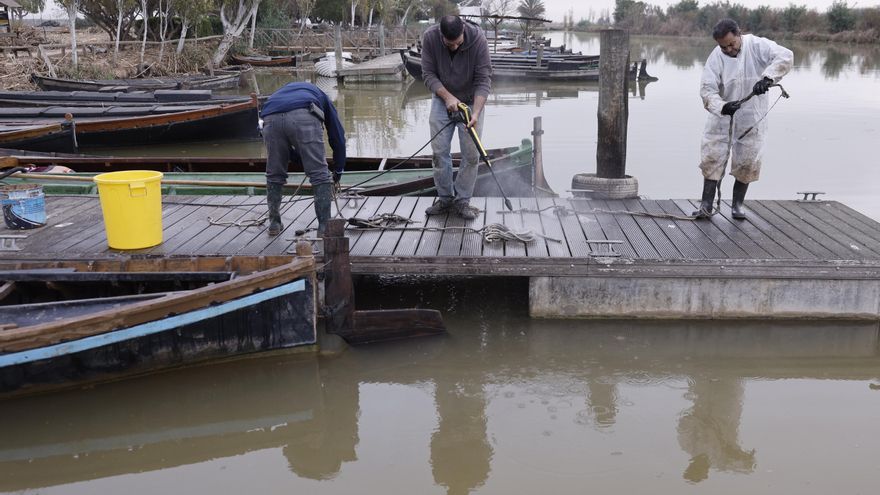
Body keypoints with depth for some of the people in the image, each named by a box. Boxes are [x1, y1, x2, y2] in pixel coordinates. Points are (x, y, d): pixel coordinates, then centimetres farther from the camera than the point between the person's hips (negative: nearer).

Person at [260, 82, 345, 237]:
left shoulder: (282, 91, 45)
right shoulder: (320, 95, 39)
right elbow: (337, 134, 34)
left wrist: (303, 162, 47)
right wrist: (339, 170, 43)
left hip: (271, 119, 3)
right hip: (304, 118, -3)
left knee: (274, 175, 21)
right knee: (320, 175, 6)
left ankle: (274, 223, 30)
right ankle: (325, 228, 5)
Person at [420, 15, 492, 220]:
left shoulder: (478, 39, -27)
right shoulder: (430, 37, -22)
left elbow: (484, 79, -25)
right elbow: (428, 74, -15)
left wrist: (476, 113, -36)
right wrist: (448, 97, -28)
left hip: (471, 101, -1)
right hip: (442, 98, 2)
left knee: (471, 153, -5)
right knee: (439, 151, -1)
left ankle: (462, 201, 5)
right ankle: (445, 198, 11)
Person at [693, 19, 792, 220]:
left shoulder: (757, 45, -12)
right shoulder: (715, 57, -10)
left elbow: (785, 56, -23)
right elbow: (707, 90, -15)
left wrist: (768, 77, -40)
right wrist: (722, 107, -34)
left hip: (751, 117, 0)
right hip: (722, 116, 1)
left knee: (747, 162, 4)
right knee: (712, 158, -2)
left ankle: (737, 204, 20)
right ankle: (706, 204, 4)